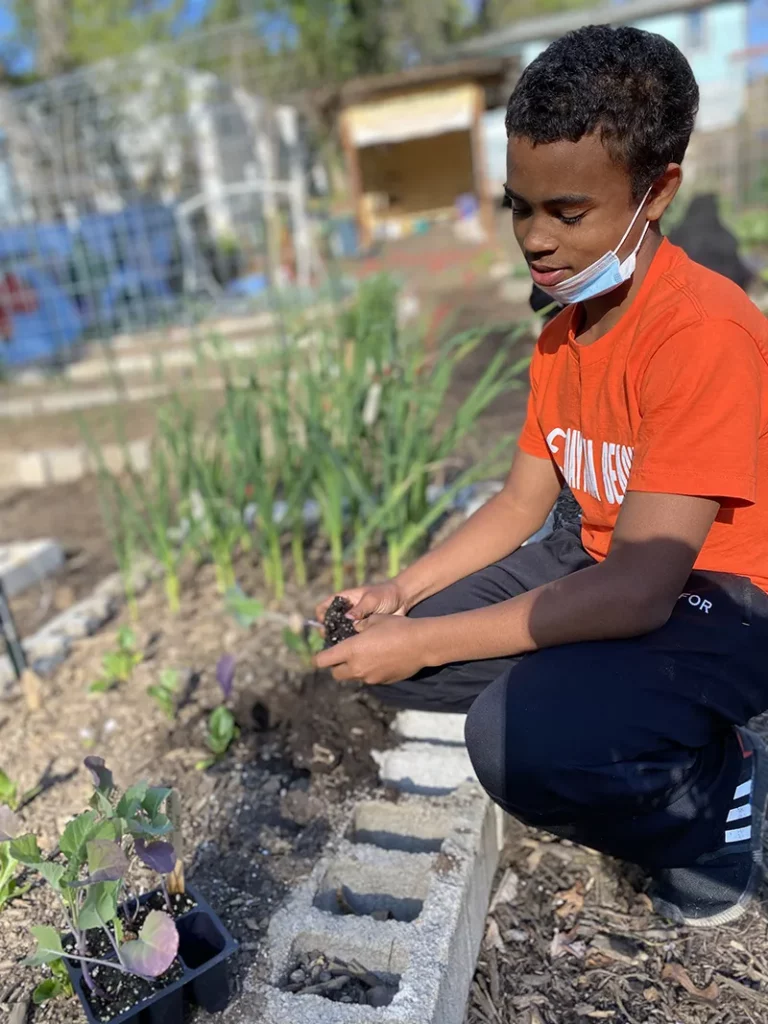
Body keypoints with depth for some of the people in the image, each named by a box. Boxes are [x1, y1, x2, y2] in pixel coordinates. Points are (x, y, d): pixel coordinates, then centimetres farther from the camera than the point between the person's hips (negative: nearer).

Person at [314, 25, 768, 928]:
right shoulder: (563, 331, 4)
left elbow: (637, 593, -30)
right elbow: (522, 501, 6)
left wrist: (425, 641, -26)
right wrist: (402, 592, -7)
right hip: (603, 564, 9)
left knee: (522, 737, -34)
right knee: (382, 648, -1)